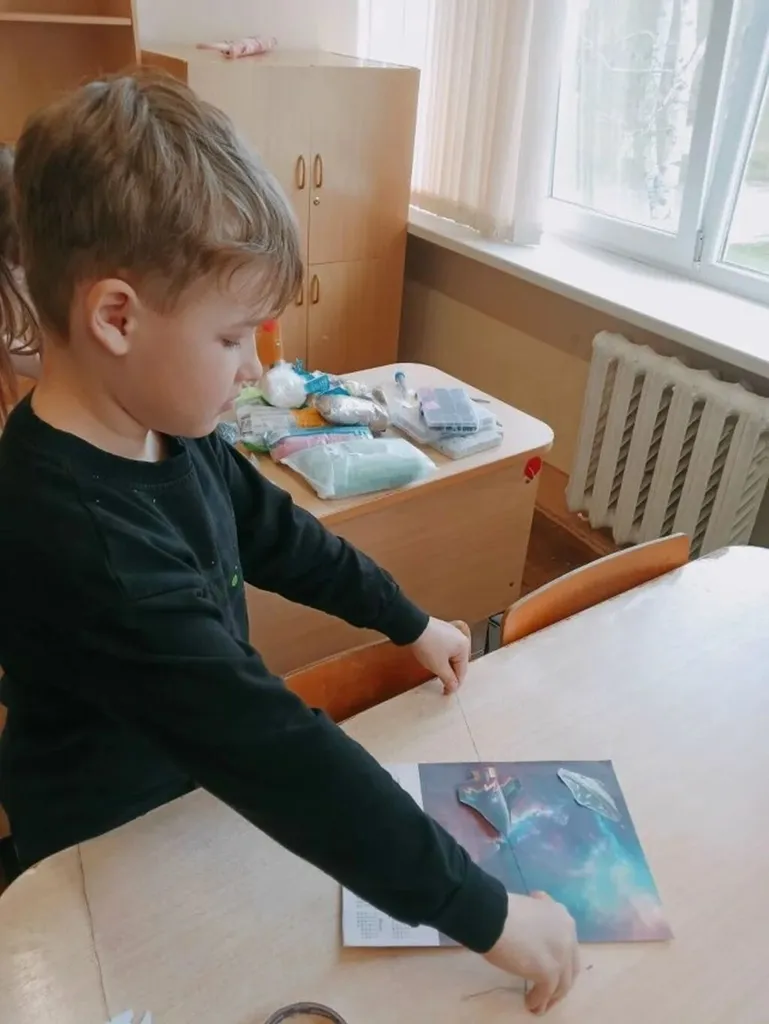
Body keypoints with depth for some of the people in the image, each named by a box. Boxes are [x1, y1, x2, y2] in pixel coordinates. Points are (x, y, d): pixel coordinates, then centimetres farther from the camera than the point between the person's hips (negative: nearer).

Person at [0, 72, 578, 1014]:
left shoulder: (166, 433, -12)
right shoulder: (80, 537, -40)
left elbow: (277, 535, 3)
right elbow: (279, 752, -40)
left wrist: (408, 622, 9)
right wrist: (482, 914, -32)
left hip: (192, 783, 6)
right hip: (107, 854, -6)